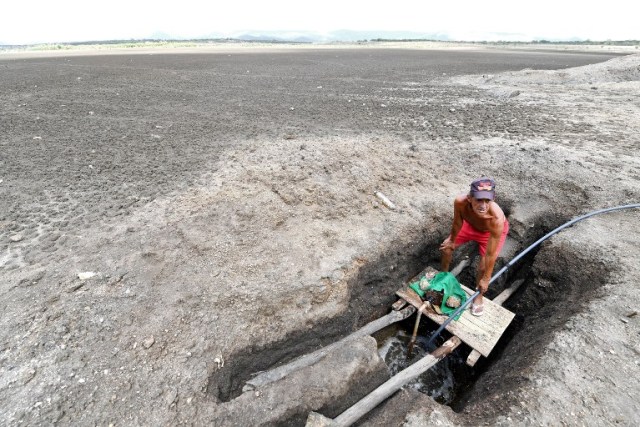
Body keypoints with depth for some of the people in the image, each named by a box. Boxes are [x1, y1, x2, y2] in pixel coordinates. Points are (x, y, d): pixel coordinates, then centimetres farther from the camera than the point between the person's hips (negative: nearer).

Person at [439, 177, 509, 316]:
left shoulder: (497, 218, -46)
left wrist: (486, 278, -20)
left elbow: (490, 254, -33)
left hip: (492, 231, -3)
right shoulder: (460, 202, -41)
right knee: (446, 247, 8)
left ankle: (478, 297, 24)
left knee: (483, 267, -6)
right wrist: (452, 240, 0)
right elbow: (457, 223, -17)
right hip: (471, 224, 3)